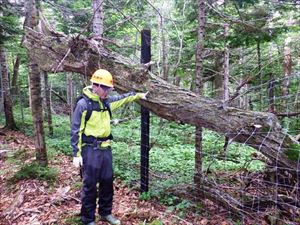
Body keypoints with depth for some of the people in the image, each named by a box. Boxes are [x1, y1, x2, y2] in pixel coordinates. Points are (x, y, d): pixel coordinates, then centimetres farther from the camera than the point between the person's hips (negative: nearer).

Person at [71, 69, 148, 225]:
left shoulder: (107, 101, 7)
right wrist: (76, 154, -14)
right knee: (90, 186, 4)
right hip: (90, 150, -7)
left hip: (105, 149, 7)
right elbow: (76, 130, -12)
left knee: (107, 182, 16)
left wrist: (138, 95, 30)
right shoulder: (83, 104, -13)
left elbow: (122, 98, 27)